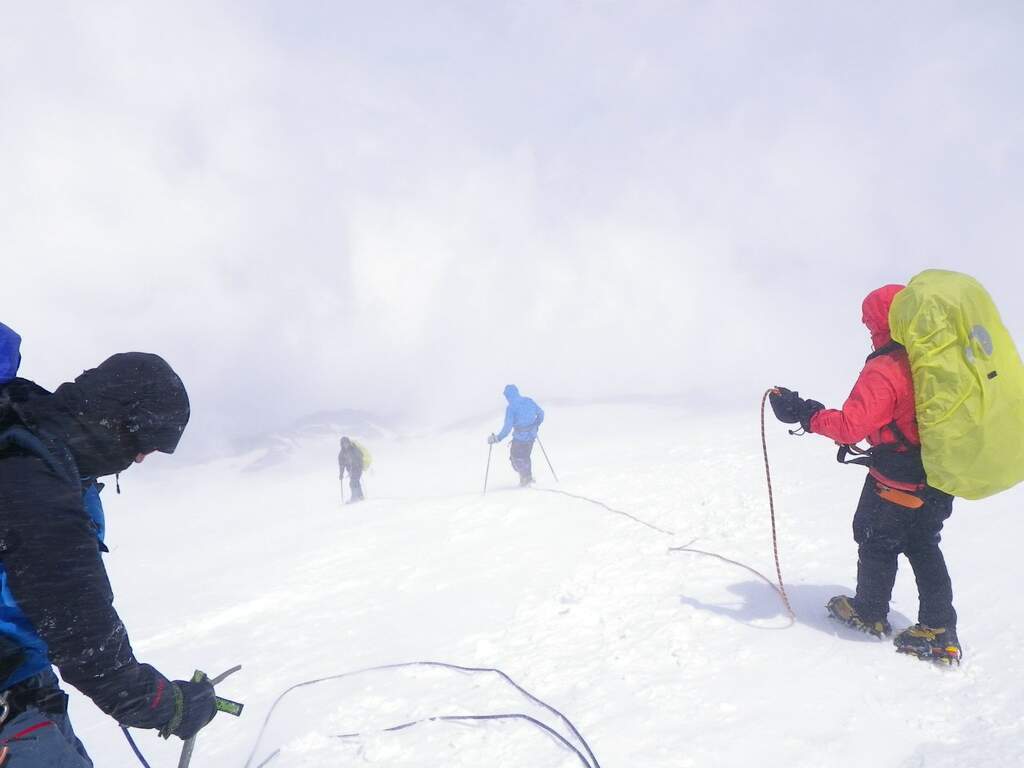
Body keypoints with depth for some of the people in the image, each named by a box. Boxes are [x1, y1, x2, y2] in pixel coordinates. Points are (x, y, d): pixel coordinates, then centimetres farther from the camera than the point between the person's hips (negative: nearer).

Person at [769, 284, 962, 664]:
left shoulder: (884, 370, -26)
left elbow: (850, 426, -30)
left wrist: (801, 412, -22)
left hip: (895, 483, -7)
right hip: (939, 478, 7)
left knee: (876, 542, 16)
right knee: (924, 547, 19)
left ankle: (869, 613, 35)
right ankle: (939, 632, 18)